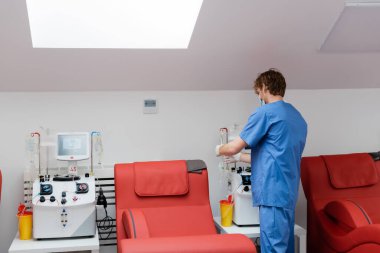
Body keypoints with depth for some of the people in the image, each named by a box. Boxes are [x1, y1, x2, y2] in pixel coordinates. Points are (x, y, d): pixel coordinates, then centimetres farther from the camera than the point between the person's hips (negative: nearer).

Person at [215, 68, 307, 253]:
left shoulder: (265, 112, -8)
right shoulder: (298, 117, 17)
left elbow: (233, 147, -6)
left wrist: (219, 150, 17)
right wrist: (240, 157, 28)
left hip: (273, 191, -8)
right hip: (289, 191, 8)